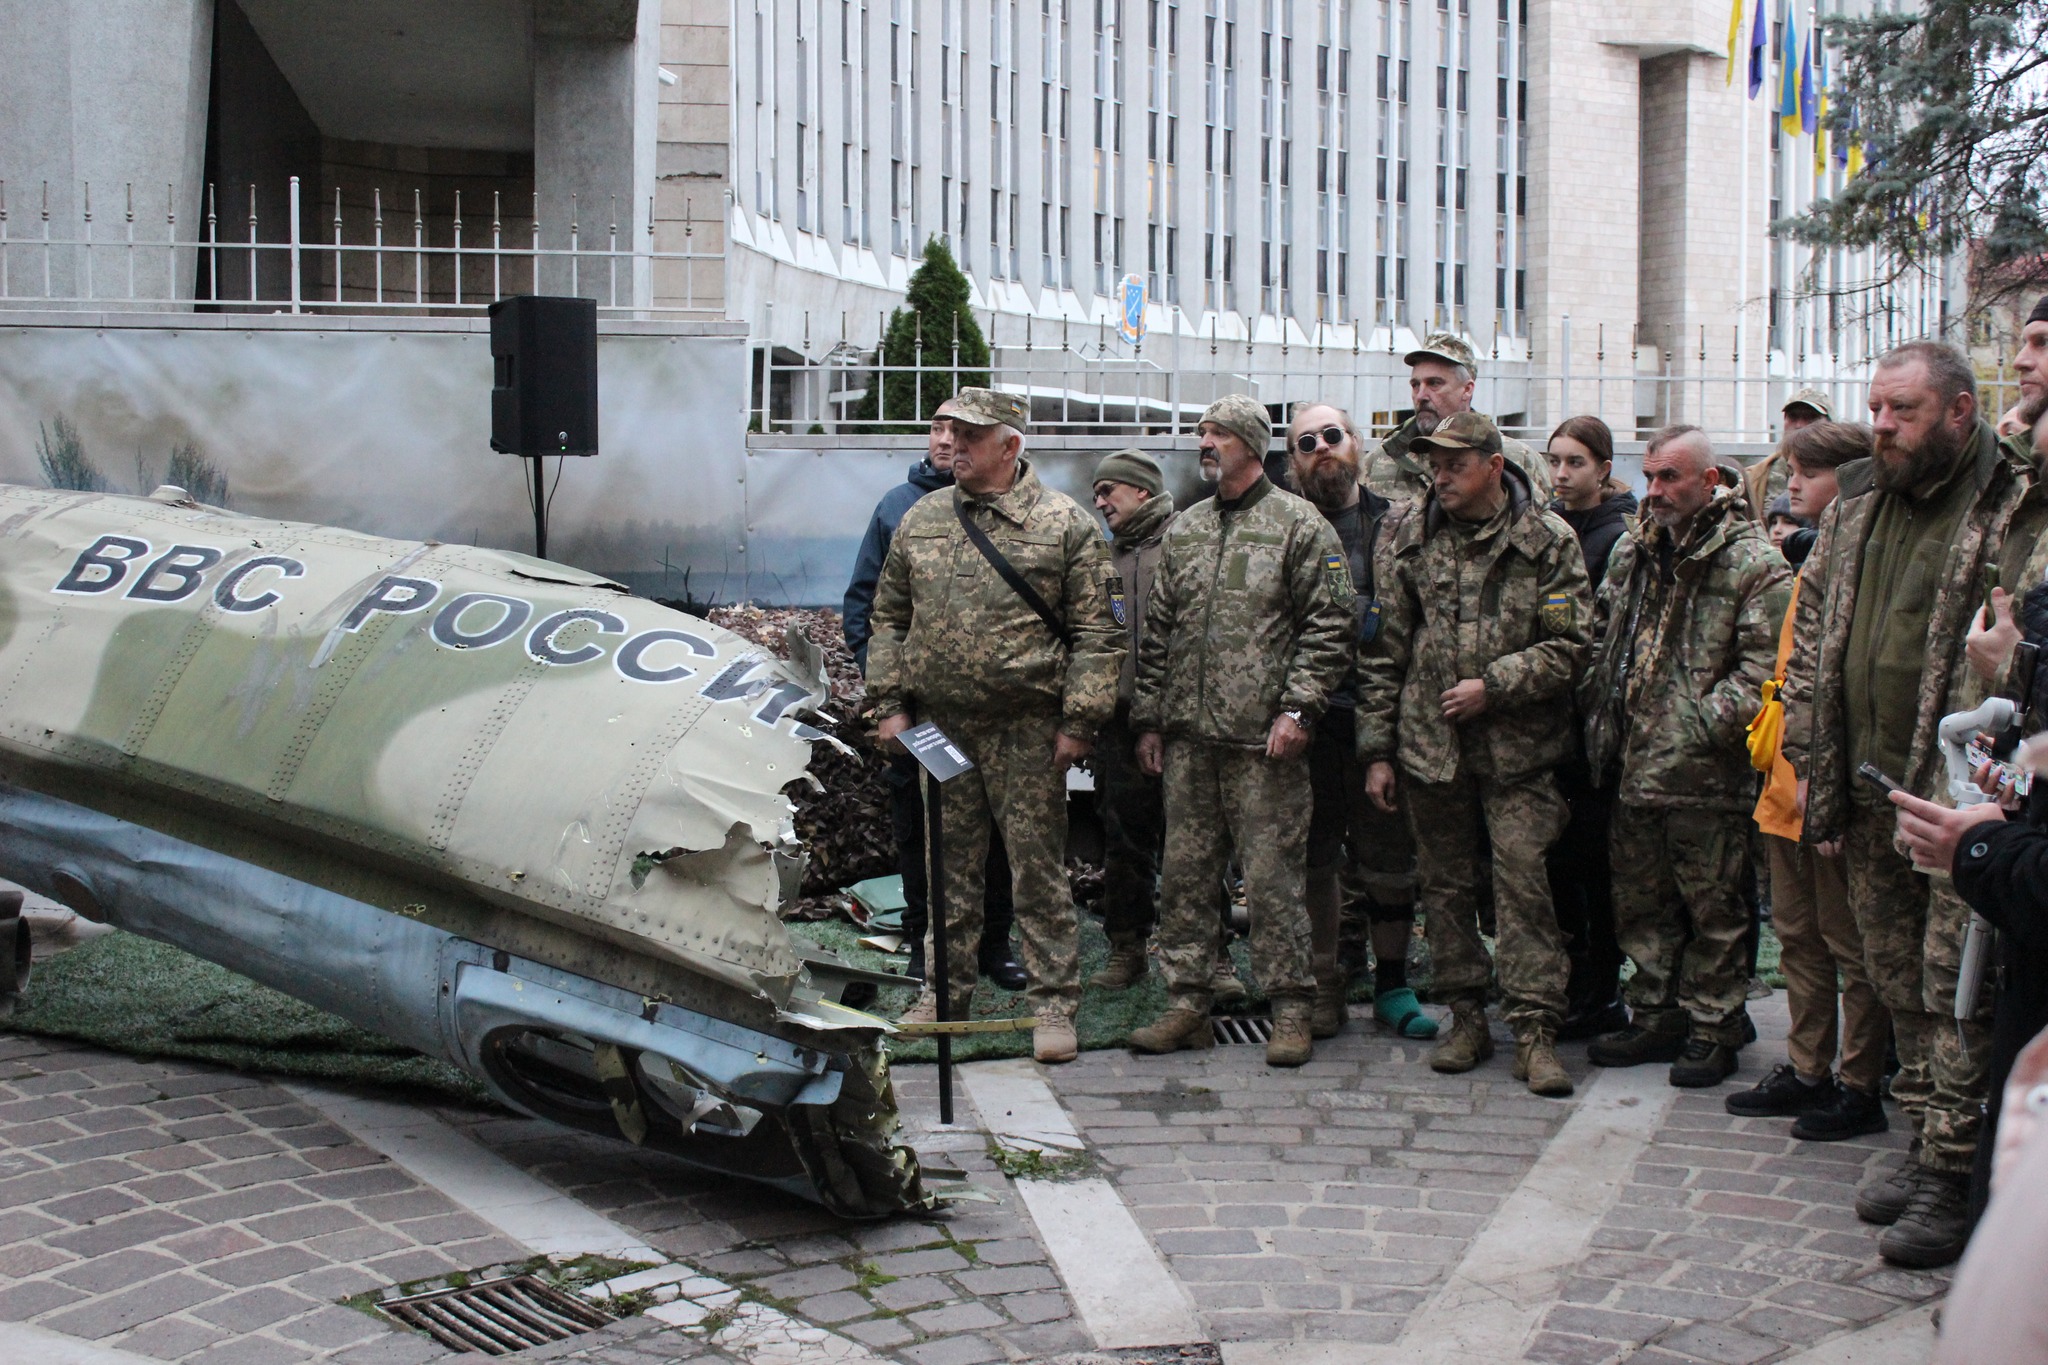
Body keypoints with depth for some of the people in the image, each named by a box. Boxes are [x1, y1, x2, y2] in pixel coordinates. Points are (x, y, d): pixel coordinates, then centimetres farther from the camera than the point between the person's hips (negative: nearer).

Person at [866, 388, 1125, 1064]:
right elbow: (889, 617, 16)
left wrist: (1078, 721, -9)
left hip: (1026, 729, -4)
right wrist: (891, 702, 8)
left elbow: (1097, 633, -3)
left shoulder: (1066, 524, -2)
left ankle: (1054, 1002, 8)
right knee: (949, 864, 12)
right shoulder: (921, 520, 10)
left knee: (1038, 866, 0)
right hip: (938, 724, 4)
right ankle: (946, 989, 24)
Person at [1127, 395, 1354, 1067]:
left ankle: (1290, 1009, 7)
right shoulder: (1185, 529, 16)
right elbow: (1159, 630, 19)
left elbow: (1330, 626, -6)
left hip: (1263, 738, -6)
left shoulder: (1300, 525, -2)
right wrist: (1148, 718, 14)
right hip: (1187, 736, 6)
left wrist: (1297, 708, -14)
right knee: (1184, 872, 8)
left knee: (1273, 873, -2)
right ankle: (1186, 1003, 17)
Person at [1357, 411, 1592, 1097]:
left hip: (1517, 747, -3)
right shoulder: (1406, 534, 6)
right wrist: (1376, 748, 5)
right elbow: (1382, 649, 8)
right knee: (1444, 883, 9)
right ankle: (1466, 1017, 22)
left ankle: (1534, 1029, -1)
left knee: (1523, 879, -7)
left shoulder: (1547, 539, -2)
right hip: (1429, 740, 3)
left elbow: (1567, 645, -3)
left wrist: (1493, 686, -13)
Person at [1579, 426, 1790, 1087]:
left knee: (1712, 907, 3)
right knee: (1641, 901, 15)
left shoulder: (1753, 563, -10)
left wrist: (1705, 726, -18)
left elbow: (1763, 666, -16)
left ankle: (1713, 1028, 15)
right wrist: (1600, 720, 12)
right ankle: (1656, 1015, 27)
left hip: (1707, 775, -7)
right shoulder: (1632, 550, 12)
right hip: (1636, 765, 7)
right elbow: (1602, 639, 21)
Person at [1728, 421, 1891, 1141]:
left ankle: (1860, 1087, 12)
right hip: (1788, 782, 9)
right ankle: (1805, 1070, 27)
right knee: (1798, 935, 16)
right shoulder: (1809, 555, 13)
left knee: (1849, 944, 2)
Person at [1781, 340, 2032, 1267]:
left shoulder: (2012, 513, -11)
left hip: (1960, 800, -7)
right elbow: (1811, 634, 16)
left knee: (1955, 990, -2)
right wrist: (1811, 761, 11)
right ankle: (1926, 1146, 27)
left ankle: (1953, 1177, 6)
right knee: (1900, 982, 15)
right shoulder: (1856, 509, 12)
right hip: (1870, 794, 7)